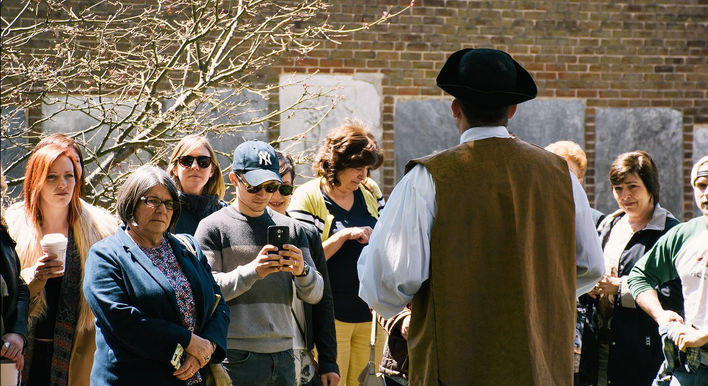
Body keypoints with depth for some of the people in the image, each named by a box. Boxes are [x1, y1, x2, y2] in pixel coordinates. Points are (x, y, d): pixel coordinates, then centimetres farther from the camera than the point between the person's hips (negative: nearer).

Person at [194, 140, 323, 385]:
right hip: (236, 357, -4)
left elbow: (315, 295, 10)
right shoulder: (213, 227, 1)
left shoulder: (291, 228, 14)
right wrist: (252, 271, -23)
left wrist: (302, 271, -12)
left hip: (283, 356, 4)